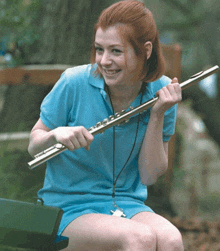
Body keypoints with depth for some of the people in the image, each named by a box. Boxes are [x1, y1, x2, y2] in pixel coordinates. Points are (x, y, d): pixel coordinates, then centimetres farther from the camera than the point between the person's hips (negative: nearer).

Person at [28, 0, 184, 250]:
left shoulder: (162, 92, -3)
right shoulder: (74, 84, -11)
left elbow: (149, 176, -4)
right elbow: (33, 146, -1)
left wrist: (158, 115, -14)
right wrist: (55, 134, -24)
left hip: (129, 205, 3)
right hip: (70, 208, -3)